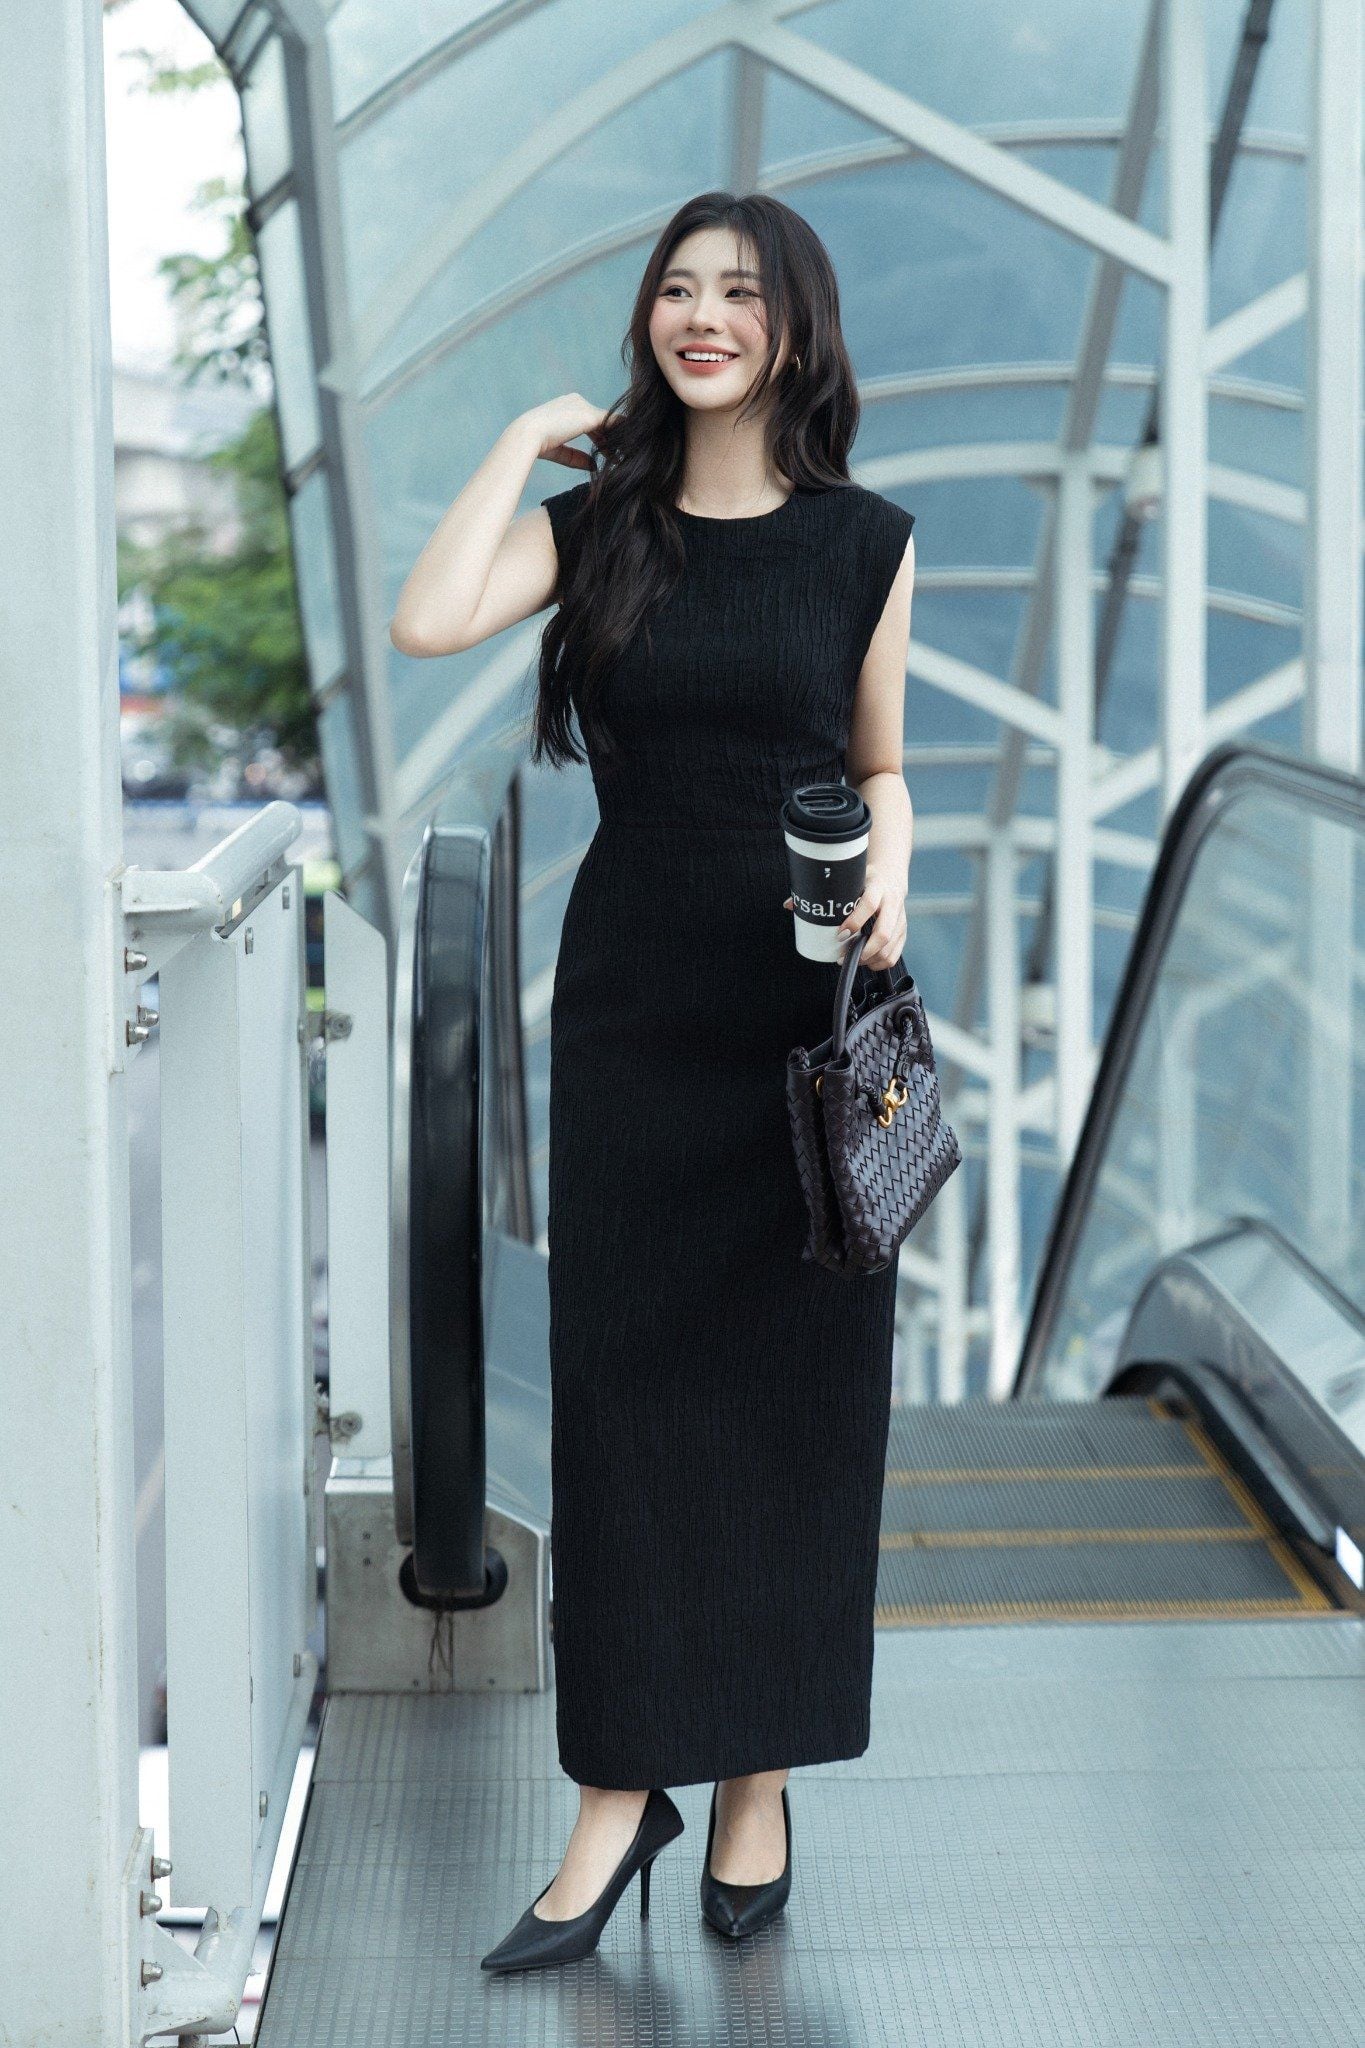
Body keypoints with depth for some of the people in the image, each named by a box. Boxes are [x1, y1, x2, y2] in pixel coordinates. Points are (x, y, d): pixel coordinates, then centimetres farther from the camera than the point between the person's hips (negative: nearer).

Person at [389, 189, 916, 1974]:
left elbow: (880, 763, 11)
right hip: (634, 1001, 1)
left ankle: (761, 1782, 16)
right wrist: (532, 435, -6)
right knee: (625, 1380, 0)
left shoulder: (865, 541, 3)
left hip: (809, 998, 0)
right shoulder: (599, 523, 4)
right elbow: (428, 623, -14)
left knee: (796, 1387, 4)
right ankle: (622, 1793, 8)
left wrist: (891, 859, -10)